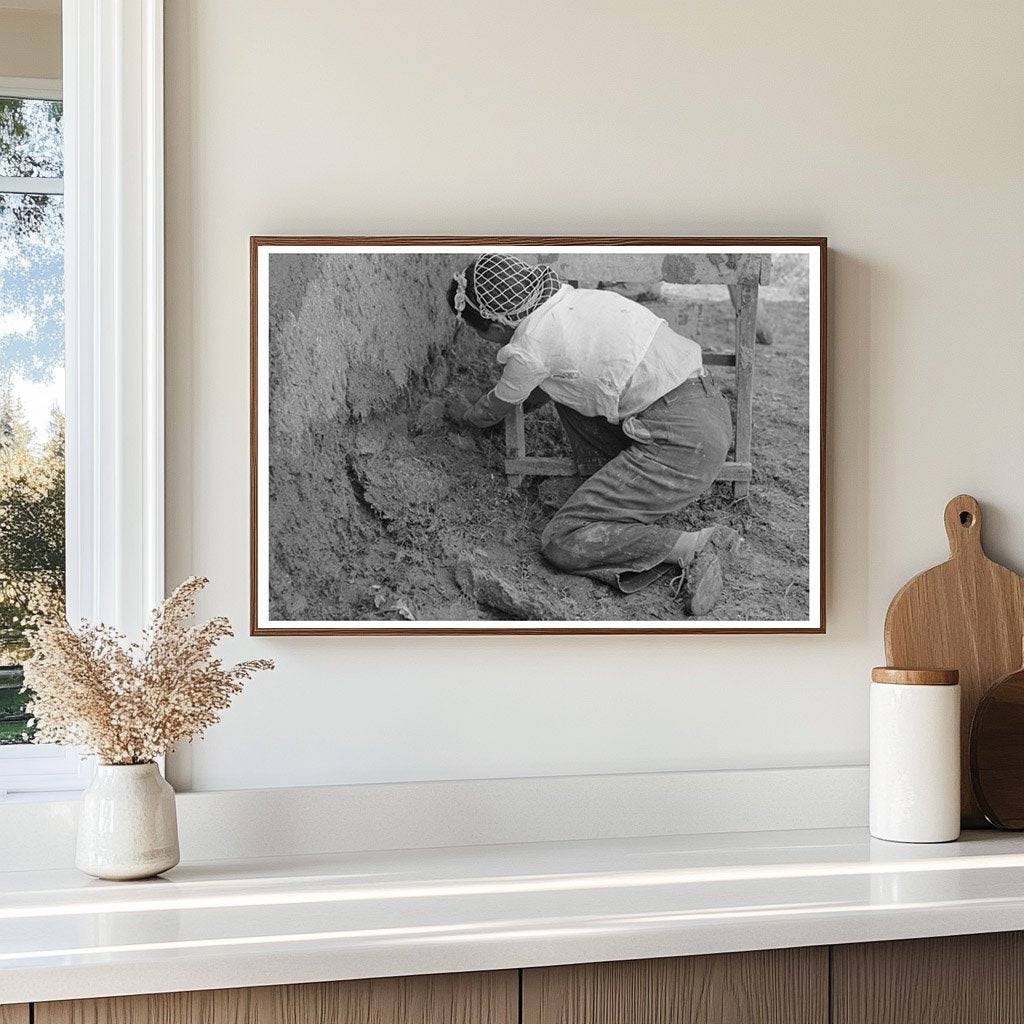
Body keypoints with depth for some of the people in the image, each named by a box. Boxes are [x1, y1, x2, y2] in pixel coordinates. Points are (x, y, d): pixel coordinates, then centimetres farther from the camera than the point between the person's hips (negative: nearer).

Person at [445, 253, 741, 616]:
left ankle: (695, 546, -11)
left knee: (559, 543, -4)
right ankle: (624, 496, 15)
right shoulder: (573, 298, 14)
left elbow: (492, 412, 14)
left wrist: (466, 412, 35)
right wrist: (519, 407, 47)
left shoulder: (530, 348, -8)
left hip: (683, 446, -9)